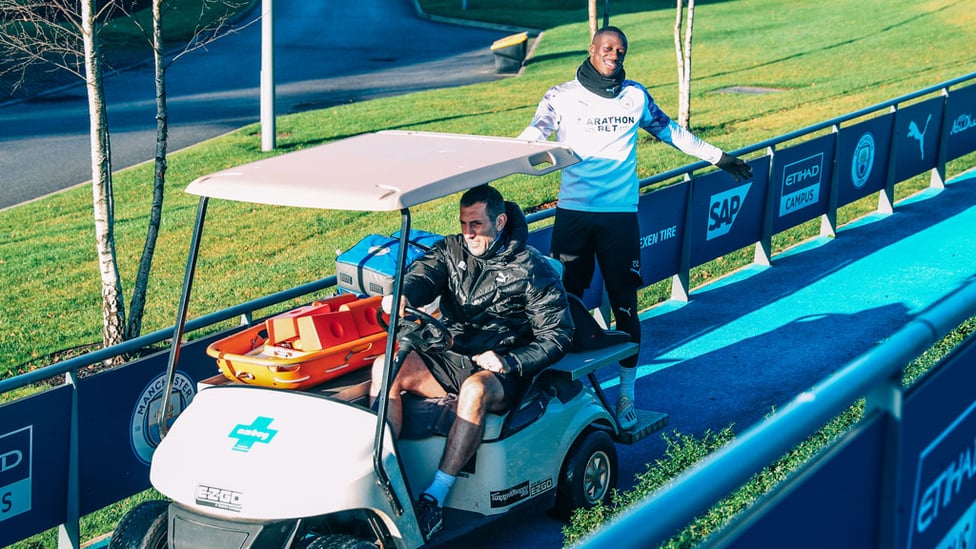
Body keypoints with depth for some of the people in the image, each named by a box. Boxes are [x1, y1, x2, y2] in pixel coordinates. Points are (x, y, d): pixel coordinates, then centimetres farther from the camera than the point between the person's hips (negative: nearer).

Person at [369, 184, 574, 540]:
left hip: (501, 372, -5)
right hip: (449, 360, 5)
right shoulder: (453, 249, 10)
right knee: (386, 367, -21)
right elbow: (423, 273, -11)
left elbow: (557, 336, -5)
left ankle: (435, 500, -36)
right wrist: (403, 294, -36)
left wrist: (507, 362, -19)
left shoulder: (532, 268, -3)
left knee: (474, 389, -39)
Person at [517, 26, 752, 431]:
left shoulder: (635, 96, 9)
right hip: (573, 212, -1)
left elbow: (671, 131, 21)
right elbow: (533, 135, -8)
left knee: (624, 305, 0)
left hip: (620, 215, 1)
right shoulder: (562, 96, 2)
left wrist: (720, 158, 24)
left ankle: (626, 394, 11)